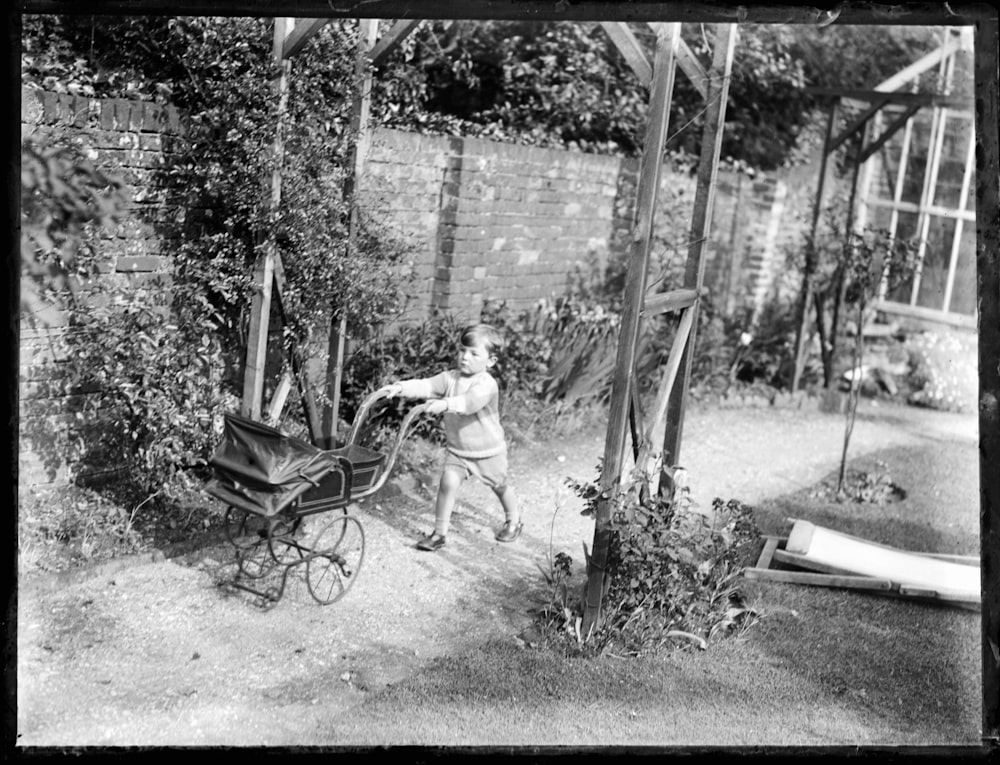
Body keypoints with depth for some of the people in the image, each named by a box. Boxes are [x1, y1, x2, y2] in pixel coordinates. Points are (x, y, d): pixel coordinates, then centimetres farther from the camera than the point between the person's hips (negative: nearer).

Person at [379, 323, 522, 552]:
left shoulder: (487, 384, -26)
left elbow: (470, 402, -46)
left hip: (488, 451, -3)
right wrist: (400, 387, -38)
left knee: (500, 486, 17)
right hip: (456, 449, 4)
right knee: (448, 483, -14)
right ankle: (439, 532, -3)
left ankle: (513, 521, 44)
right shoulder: (450, 378, -8)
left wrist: (446, 404, -62)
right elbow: (425, 386, -21)